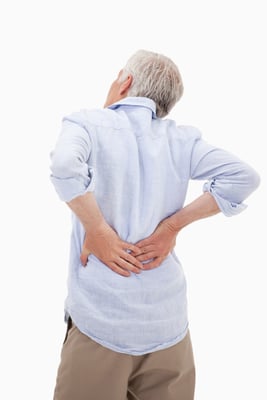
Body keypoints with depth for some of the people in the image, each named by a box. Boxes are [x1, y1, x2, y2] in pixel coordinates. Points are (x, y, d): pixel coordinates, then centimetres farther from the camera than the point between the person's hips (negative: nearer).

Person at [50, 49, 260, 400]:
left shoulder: (87, 123, -4)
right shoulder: (181, 138, 5)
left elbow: (64, 165, -25)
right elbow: (243, 177, -3)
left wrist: (96, 229, -13)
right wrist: (173, 225, -3)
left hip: (100, 317, -3)